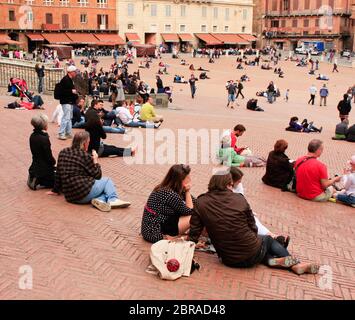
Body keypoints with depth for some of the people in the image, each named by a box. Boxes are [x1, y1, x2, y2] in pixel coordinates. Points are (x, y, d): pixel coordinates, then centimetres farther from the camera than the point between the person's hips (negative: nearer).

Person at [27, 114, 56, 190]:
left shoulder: (32, 136, 0)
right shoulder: (44, 138, -24)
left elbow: (36, 152, 7)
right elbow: (49, 156, -19)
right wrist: (53, 162, 3)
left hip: (34, 167, 8)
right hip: (44, 169, -8)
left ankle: (34, 177, 10)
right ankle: (38, 183, -6)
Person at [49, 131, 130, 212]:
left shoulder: (63, 153, 10)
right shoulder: (85, 155, -8)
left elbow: (58, 174, 17)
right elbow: (98, 175, -3)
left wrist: (55, 190, 28)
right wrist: (95, 160, 11)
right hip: (83, 192, -7)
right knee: (107, 180, 18)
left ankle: (99, 199, -5)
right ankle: (113, 200, -4)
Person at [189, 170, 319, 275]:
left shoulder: (200, 203, -5)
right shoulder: (239, 198, -6)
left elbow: (194, 233, -2)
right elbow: (253, 227, 2)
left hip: (229, 260, 2)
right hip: (252, 255, -2)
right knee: (269, 239, 34)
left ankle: (275, 261, 9)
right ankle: (295, 264, 23)